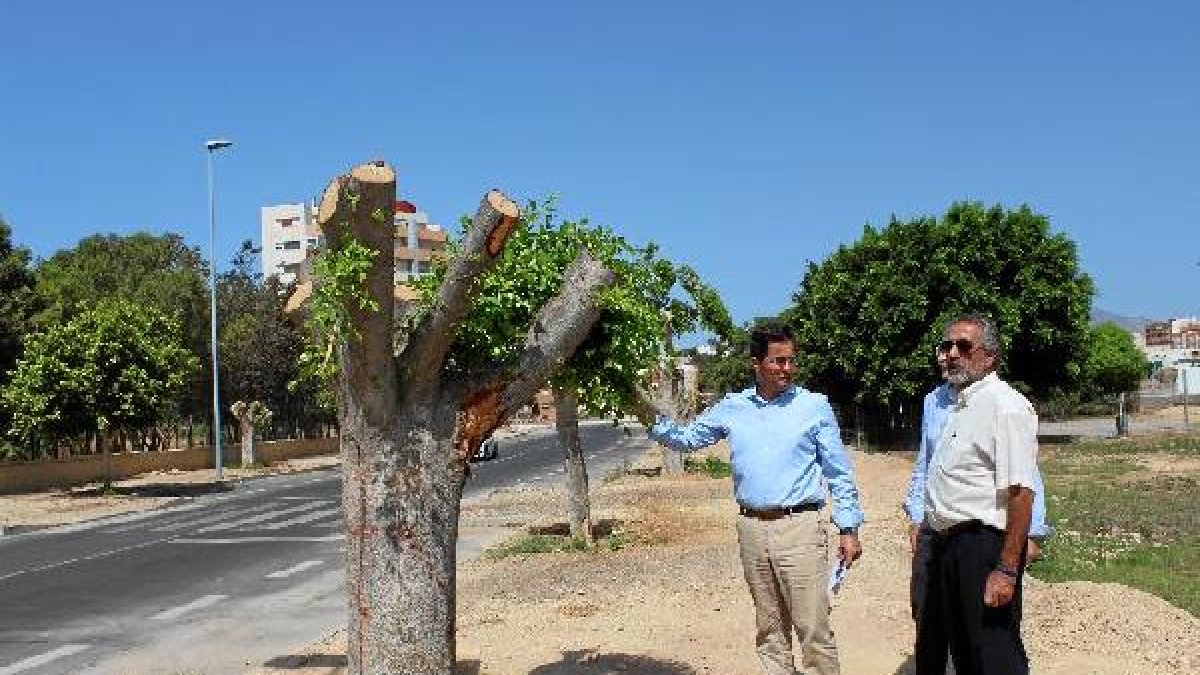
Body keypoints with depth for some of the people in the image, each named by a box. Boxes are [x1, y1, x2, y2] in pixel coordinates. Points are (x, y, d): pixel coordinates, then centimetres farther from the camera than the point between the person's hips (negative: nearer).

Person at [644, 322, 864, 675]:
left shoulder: (814, 405, -1)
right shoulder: (732, 407, 8)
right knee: (769, 629, 13)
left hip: (799, 526, -4)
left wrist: (848, 528, -2)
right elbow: (688, 437, 17)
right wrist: (654, 420, 0)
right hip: (752, 527, 4)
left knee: (814, 629, -7)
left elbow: (839, 472, 2)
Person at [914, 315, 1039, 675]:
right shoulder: (957, 405, 15)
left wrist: (1007, 570, -25)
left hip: (982, 548, -9)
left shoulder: (1005, 405, -14)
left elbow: (1020, 492, -22)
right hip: (944, 544, 10)